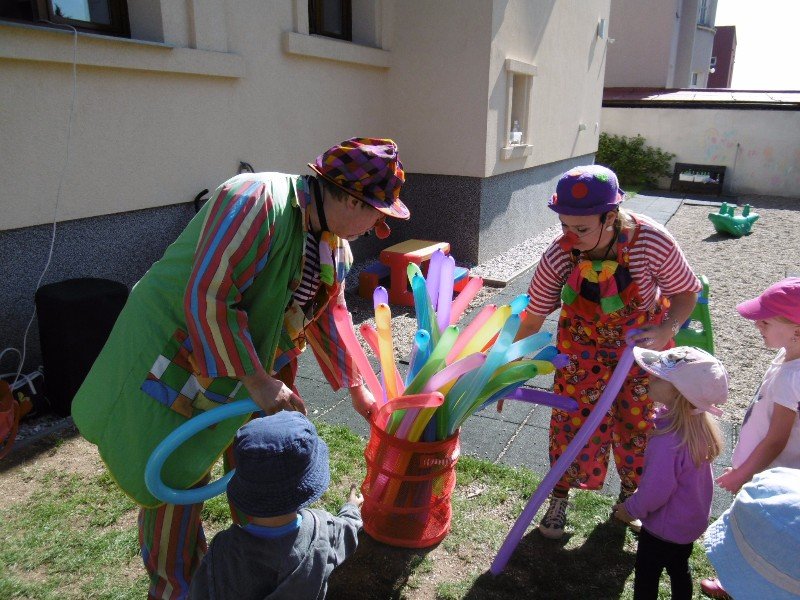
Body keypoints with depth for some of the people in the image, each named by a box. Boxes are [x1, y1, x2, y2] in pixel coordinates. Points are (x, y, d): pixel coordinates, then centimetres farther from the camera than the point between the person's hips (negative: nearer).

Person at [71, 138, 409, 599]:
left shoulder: (335, 245, -1)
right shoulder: (256, 199, -29)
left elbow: (326, 318, 11)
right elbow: (206, 298, -32)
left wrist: (356, 389, 17)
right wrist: (256, 380, -28)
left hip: (248, 364, 8)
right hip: (171, 360, -8)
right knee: (177, 483, 3)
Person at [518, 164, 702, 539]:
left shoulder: (651, 242, -31)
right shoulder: (557, 258, -27)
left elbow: (687, 291, -13)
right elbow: (533, 319, -16)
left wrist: (668, 329, -33)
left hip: (643, 339, 1)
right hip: (583, 342, 0)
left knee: (638, 420, 12)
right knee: (573, 418, 0)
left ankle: (630, 494, 40)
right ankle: (559, 499, 25)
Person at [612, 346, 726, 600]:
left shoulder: (667, 443, -41)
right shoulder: (698, 424, -14)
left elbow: (655, 492, -29)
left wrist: (631, 509, -11)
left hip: (665, 527, -7)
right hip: (693, 519, 7)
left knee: (646, 575, 16)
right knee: (679, 568, 29)